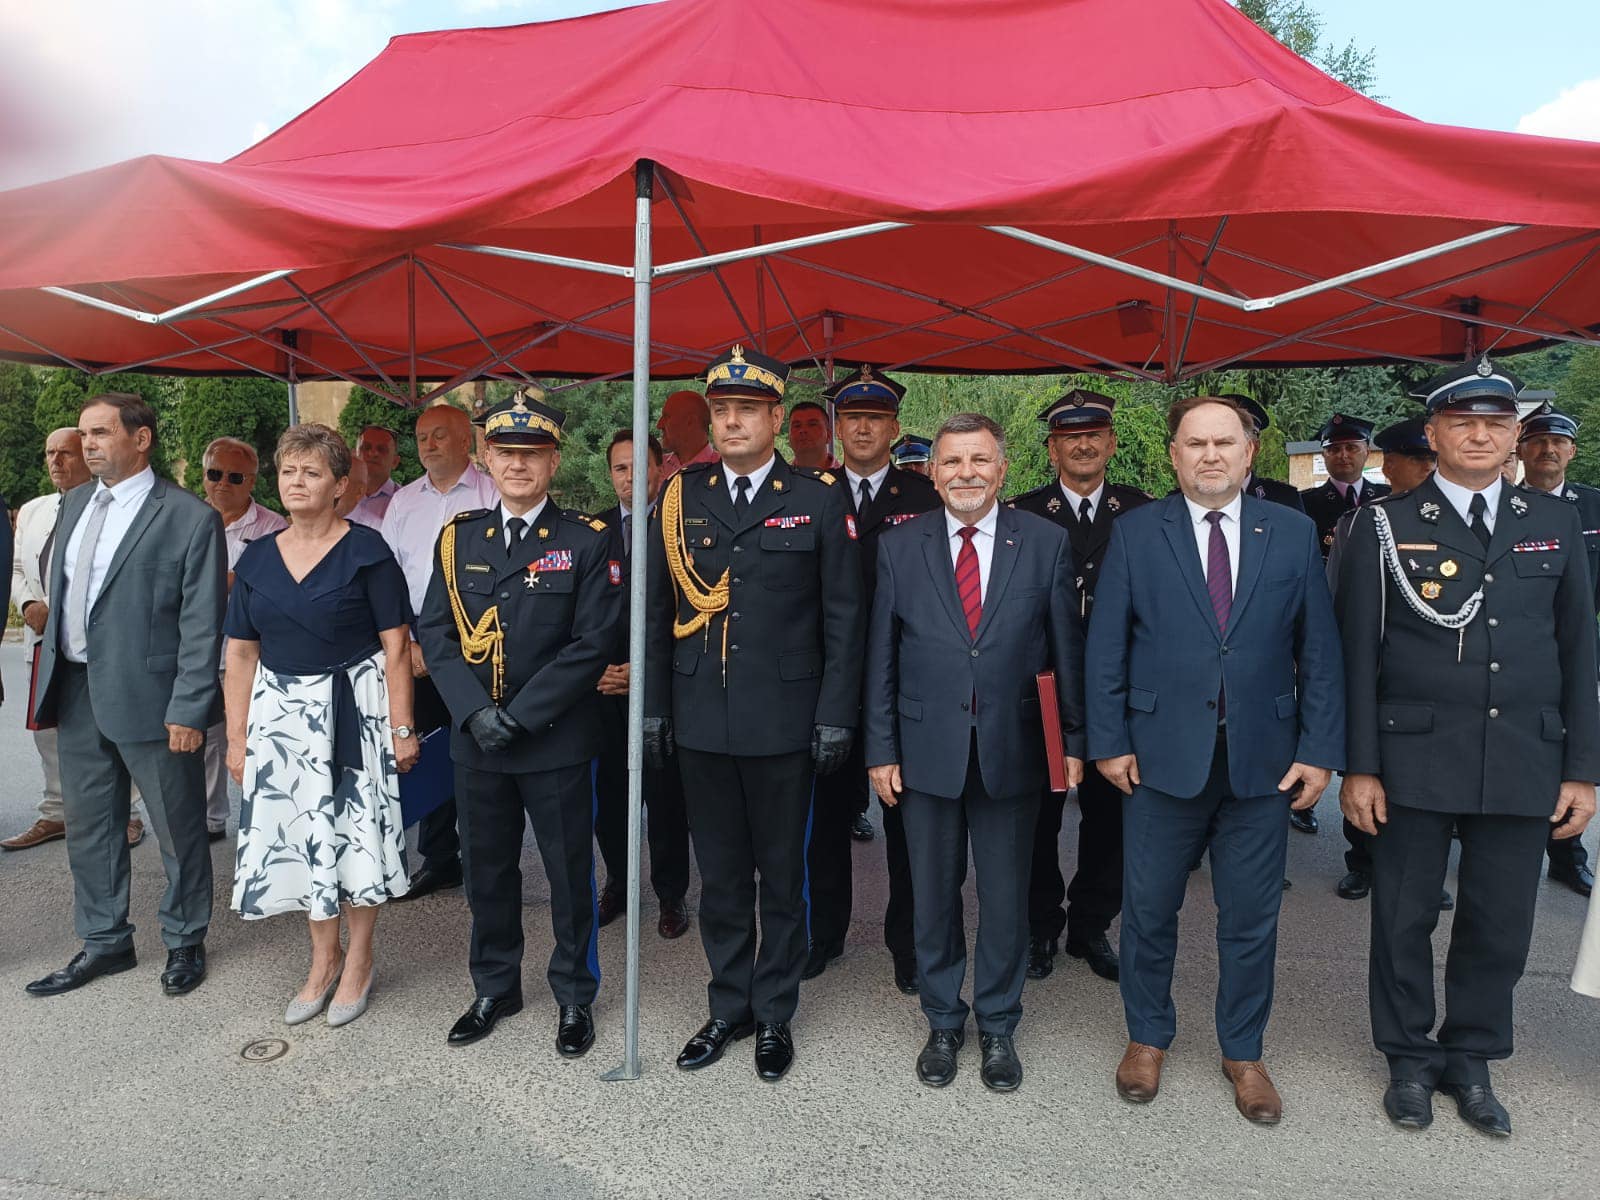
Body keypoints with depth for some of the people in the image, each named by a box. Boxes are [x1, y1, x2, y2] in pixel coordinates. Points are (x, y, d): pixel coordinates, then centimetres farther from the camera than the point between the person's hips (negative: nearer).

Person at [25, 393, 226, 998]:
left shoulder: (190, 518, -12)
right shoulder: (74, 502, 10)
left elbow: (202, 625, -13)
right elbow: (60, 588, 18)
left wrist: (189, 711, -15)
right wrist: (51, 664, 10)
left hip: (147, 697, -7)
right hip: (76, 691, 7)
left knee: (178, 829, 8)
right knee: (88, 825, 17)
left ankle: (185, 942, 27)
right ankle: (104, 943, 34)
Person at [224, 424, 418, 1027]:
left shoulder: (366, 550, -6)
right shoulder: (257, 558, 7)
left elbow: (396, 646, -8)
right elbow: (241, 653, 9)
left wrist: (402, 728, -12)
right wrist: (237, 737, 5)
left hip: (352, 710, -4)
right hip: (281, 714, 4)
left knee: (354, 832, 2)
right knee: (298, 834, 9)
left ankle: (358, 960, 22)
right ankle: (323, 959, 28)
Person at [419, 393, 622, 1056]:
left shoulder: (586, 541, -6)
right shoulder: (459, 536, 6)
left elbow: (593, 643, -12)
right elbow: (435, 632, 2)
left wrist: (518, 715, -16)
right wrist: (474, 711, -12)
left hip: (556, 740, -3)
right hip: (475, 740, 4)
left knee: (569, 874, 9)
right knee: (486, 871, 17)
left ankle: (574, 996, 28)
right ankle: (494, 988, 36)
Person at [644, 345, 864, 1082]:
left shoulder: (820, 501, -2)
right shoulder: (680, 499, 6)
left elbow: (843, 618, -2)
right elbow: (658, 611, 8)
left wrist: (835, 716, -6)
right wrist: (654, 707, 5)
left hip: (784, 723, -2)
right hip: (701, 722, 3)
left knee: (782, 877, 11)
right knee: (719, 877, 14)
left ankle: (773, 1015, 28)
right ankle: (728, 1008, 31)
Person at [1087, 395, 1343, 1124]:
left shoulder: (1293, 534, 3)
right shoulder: (1136, 533, -1)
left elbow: (1318, 650, 3)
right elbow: (1105, 646, -1)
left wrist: (1320, 750, -3)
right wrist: (1109, 741, -6)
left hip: (1262, 758, 1)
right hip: (1162, 755, -1)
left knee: (1251, 917, 12)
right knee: (1149, 909, 12)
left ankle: (1243, 1052, 32)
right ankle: (1147, 1037, 33)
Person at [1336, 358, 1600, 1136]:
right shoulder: (1386, 527, -2)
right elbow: (1357, 656, -3)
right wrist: (1359, 767, -6)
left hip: (1524, 764, 3)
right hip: (1414, 759, -2)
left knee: (1500, 925, 11)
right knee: (1404, 920, 9)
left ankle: (1471, 1060, 31)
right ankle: (1409, 1059, 28)